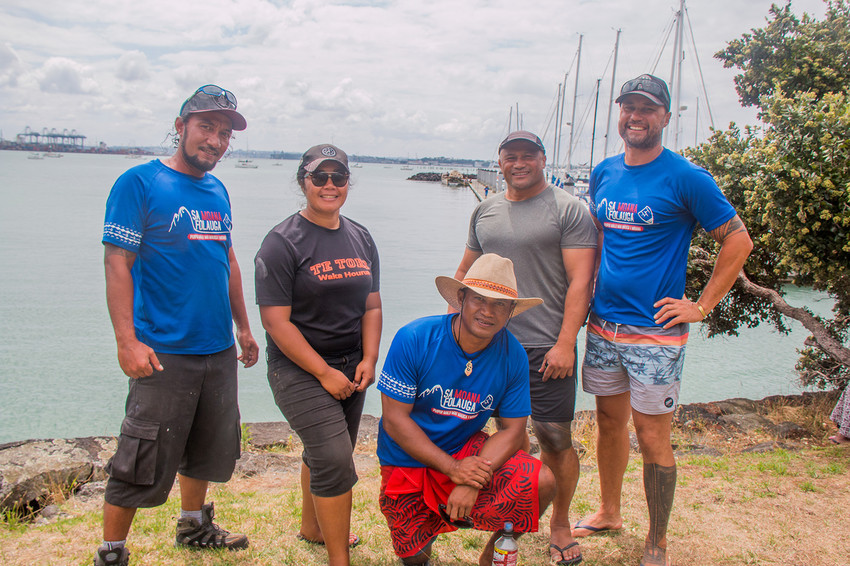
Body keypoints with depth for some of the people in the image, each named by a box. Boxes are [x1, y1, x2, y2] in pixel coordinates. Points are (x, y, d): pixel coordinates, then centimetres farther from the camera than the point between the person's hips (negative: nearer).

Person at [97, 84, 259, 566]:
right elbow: (117, 262, -14)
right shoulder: (140, 183, -9)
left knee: (207, 448, 19)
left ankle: (194, 527, 38)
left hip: (219, 350, 7)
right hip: (164, 353, -7)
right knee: (144, 462, -2)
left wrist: (243, 327, 20)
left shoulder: (218, 191, 11)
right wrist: (127, 340, -20)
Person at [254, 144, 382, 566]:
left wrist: (368, 361, -3)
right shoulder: (282, 242, -11)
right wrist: (324, 373, -17)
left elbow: (372, 306, 11)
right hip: (299, 369, -6)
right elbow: (276, 321, -15)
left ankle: (312, 527, 42)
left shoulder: (361, 239, 9)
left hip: (350, 369, 6)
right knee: (334, 460, -13)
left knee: (325, 453, 19)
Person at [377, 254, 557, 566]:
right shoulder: (413, 339, -21)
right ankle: (430, 524, 35)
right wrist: (454, 469, -25)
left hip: (467, 450, 2)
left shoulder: (513, 355, -13)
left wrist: (473, 482, -26)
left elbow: (513, 429, -9)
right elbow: (394, 420, -18)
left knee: (540, 483, -19)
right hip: (408, 461, -1)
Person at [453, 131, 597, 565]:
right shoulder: (485, 211, 14)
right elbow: (465, 272, 21)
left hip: (545, 349, -4)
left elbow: (580, 280, -9)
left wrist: (565, 344, -15)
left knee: (555, 440, 1)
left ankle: (560, 523, 21)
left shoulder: (568, 210, -3)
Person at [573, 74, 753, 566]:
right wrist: (586, 291, 12)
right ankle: (609, 513, 36)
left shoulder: (686, 177, -9)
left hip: (656, 331, -5)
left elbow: (739, 241, -7)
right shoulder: (604, 174, 8)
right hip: (603, 324, 6)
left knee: (653, 437, 1)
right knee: (609, 421, 17)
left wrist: (702, 306, -9)